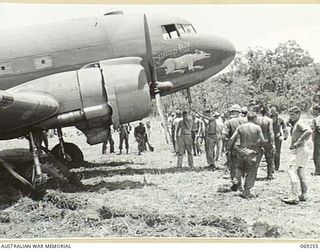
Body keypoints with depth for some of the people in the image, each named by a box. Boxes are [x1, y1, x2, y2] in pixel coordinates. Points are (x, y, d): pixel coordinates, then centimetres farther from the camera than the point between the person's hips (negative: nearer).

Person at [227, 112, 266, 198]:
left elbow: (232, 139, -4)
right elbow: (262, 140, -8)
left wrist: (228, 148, 8)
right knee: (251, 172, 9)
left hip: (241, 151, 3)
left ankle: (238, 180, 7)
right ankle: (246, 192, 11)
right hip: (252, 153, -3)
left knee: (240, 167, 29)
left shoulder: (240, 127, -2)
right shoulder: (257, 127, -8)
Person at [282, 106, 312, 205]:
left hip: (300, 150, -11)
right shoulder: (294, 125, 16)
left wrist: (298, 142, -27)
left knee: (292, 171, -16)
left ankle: (294, 197, -21)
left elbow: (309, 131, -31)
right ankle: (303, 195, 24)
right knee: (300, 172, 16)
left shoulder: (299, 123, -13)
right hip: (296, 150, 11)